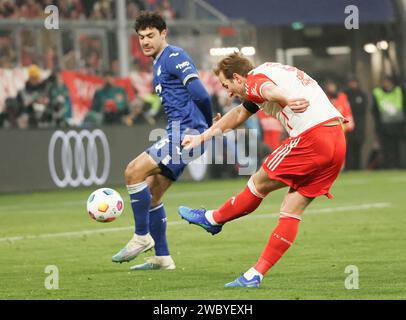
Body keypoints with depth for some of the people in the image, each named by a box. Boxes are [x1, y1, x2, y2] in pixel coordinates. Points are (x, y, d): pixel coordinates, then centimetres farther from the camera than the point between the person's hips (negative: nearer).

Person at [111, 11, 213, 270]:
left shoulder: (174, 57, -10)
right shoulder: (159, 64, 22)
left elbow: (200, 94, -20)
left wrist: (209, 125, -7)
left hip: (187, 132, -10)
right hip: (179, 134, 10)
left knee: (134, 171, -18)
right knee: (151, 193, 11)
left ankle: (142, 237, -7)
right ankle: (162, 258, 16)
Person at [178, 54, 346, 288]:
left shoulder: (255, 80, -2)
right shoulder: (271, 71, 29)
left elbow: (269, 90, -30)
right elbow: (239, 114, 42)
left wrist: (288, 101, -53)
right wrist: (202, 137, 47)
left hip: (312, 137, -9)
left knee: (260, 183, 10)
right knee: (292, 210, 8)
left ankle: (212, 220, 29)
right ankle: (255, 275, 9)